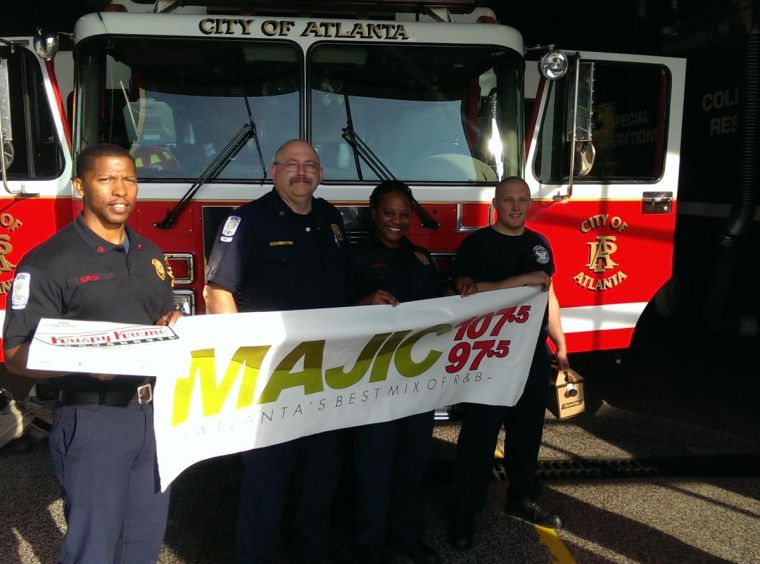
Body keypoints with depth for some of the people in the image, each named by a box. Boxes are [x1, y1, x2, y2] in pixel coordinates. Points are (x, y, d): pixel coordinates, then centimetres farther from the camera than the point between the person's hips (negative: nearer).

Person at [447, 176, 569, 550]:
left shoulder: (539, 243, 12)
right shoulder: (477, 243, -6)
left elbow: (548, 296, 17)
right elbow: (467, 291, -20)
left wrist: (560, 344, 15)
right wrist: (522, 280, -23)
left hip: (533, 355, 5)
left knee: (527, 431, 14)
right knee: (479, 435, -1)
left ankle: (521, 498, 32)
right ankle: (464, 512, 9)